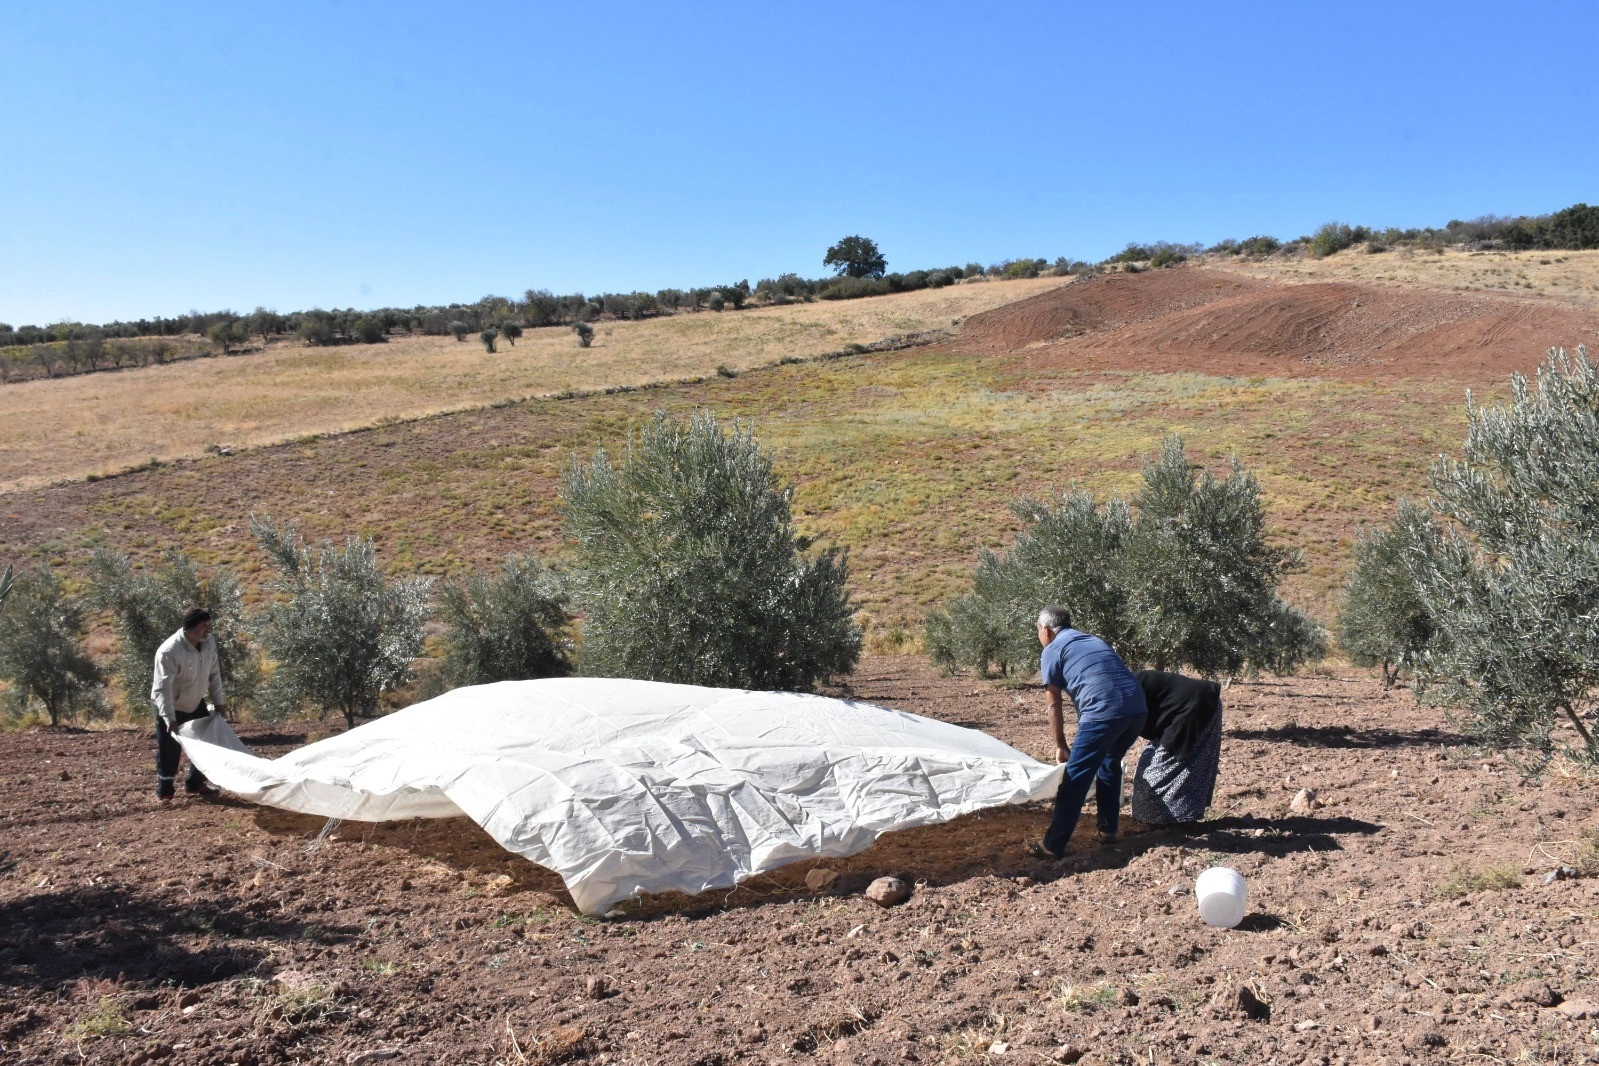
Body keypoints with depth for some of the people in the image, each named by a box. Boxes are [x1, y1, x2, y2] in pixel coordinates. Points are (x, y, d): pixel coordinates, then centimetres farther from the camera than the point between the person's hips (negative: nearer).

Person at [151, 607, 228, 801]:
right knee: (169, 749, -1)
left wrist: (218, 701, 3)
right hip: (171, 707, -7)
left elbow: (214, 673, 1)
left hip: (196, 703, 7)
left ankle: (196, 783, 28)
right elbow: (163, 687, -34)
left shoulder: (209, 641, -12)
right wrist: (169, 718, -40)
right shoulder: (169, 651, -32)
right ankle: (164, 790, 17)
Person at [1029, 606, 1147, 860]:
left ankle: (1054, 845, 1)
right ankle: (1108, 830, 32)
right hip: (1137, 708, 7)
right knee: (1109, 763, 27)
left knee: (1076, 776, -1)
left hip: (1104, 712, -7)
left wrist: (1060, 745, 22)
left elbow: (1053, 704, 12)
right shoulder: (1095, 641, 31)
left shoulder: (1052, 651, 12)